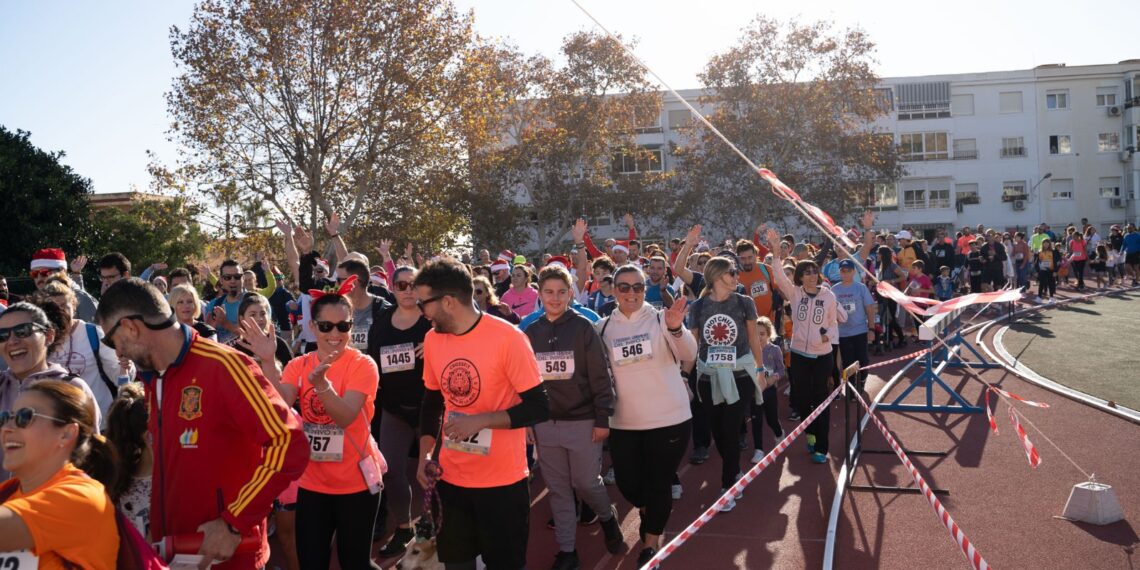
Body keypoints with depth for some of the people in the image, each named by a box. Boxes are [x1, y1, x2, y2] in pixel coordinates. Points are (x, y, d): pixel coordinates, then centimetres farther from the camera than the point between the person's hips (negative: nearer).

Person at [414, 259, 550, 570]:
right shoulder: (432, 339, 0)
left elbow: (539, 407, -17)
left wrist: (480, 421, -25)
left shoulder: (507, 337, -18)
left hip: (502, 480, -5)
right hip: (450, 477, 5)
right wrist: (425, 455, 3)